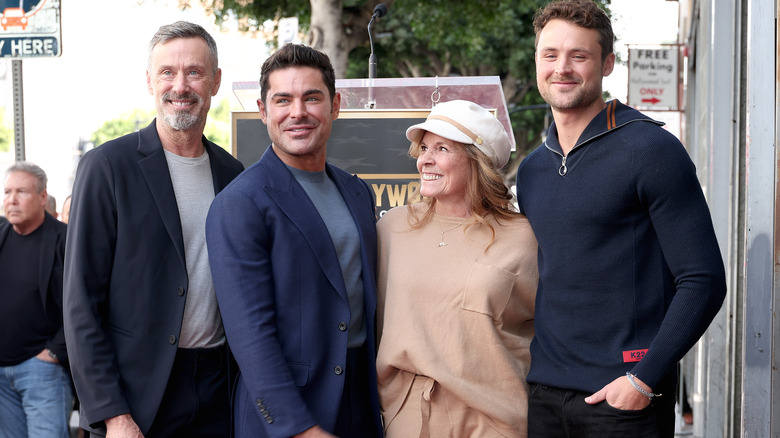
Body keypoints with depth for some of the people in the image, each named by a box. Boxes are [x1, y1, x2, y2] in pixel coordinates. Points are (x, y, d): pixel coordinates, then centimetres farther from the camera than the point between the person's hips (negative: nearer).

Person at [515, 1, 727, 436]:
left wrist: (645, 380, -17)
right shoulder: (531, 170, 11)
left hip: (626, 398, -5)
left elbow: (704, 281, -12)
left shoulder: (651, 149, -8)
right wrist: (523, 366, 10)